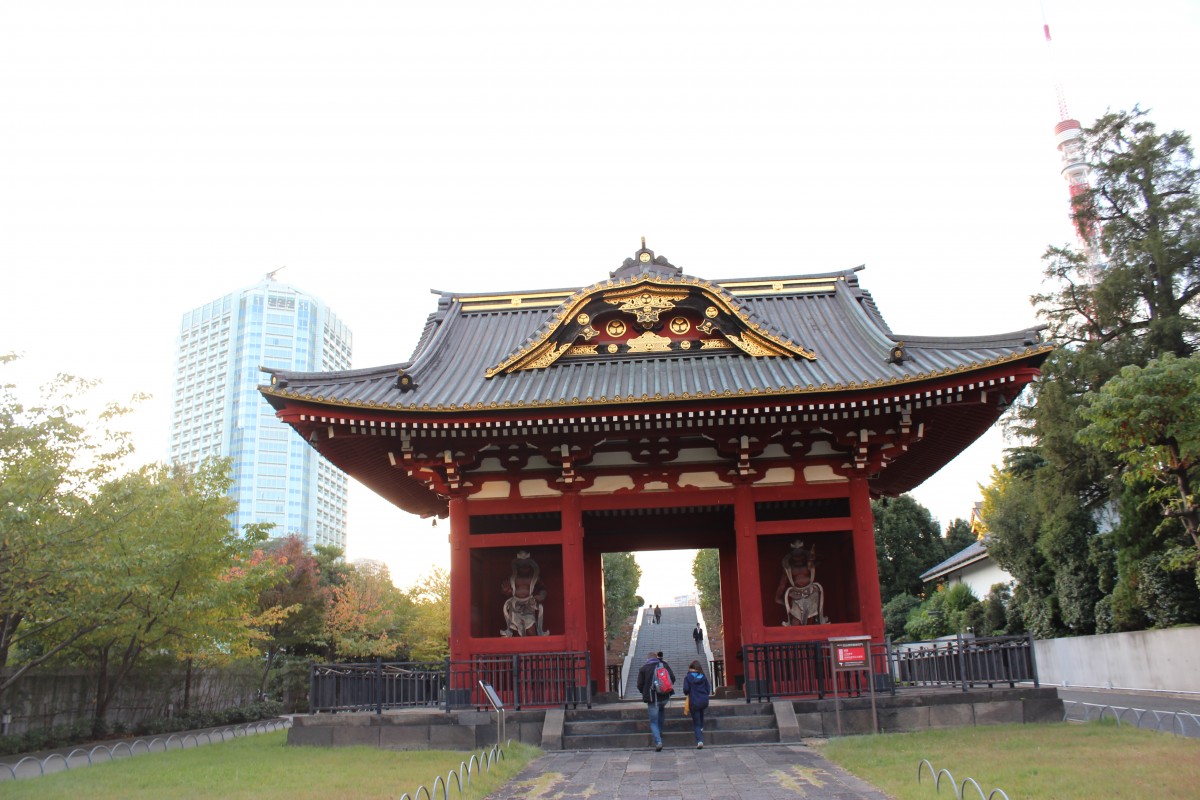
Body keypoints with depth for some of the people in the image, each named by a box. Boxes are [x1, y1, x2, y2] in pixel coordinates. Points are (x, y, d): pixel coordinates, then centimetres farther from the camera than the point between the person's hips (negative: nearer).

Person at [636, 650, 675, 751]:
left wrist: (645, 693, 15)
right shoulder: (664, 665, 5)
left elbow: (640, 685, -4)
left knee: (654, 721, 4)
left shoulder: (643, 668, -1)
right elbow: (673, 678, 0)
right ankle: (659, 731, 31)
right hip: (665, 696, 3)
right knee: (661, 709, 35)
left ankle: (658, 741, -12)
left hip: (652, 698, -3)